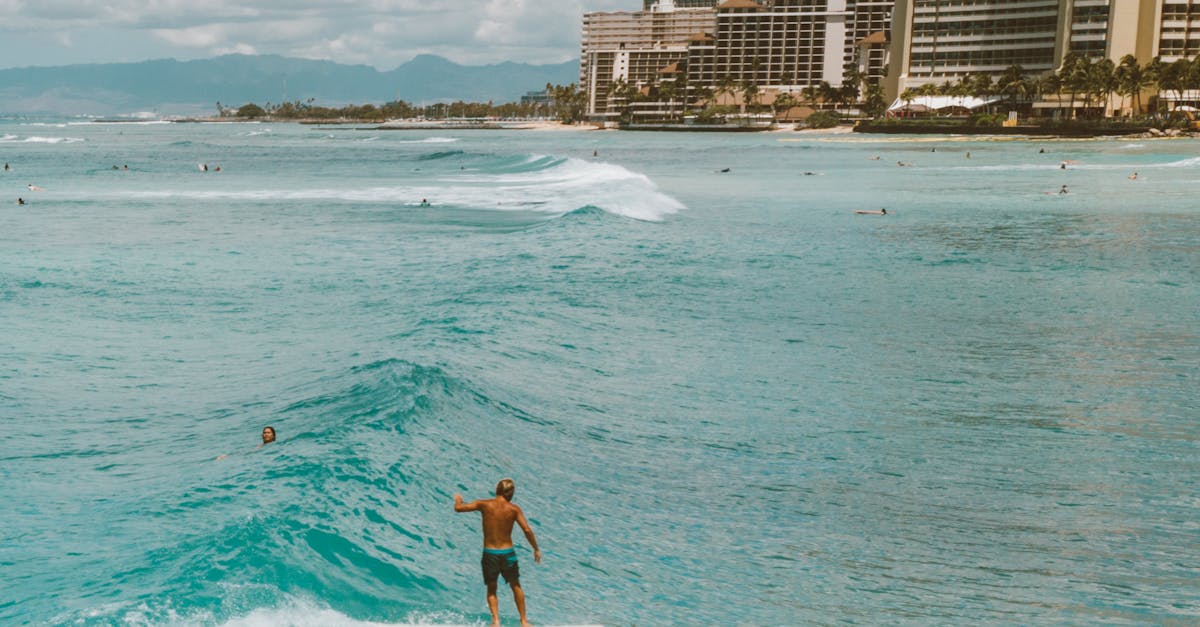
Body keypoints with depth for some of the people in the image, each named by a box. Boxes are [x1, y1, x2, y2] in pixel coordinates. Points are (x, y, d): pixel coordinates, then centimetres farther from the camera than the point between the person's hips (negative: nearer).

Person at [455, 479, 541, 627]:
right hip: (507, 553, 0)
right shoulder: (514, 509, -5)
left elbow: (458, 508, -1)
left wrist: (458, 499, 22)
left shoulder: (484, 504, -5)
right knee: (516, 586, 21)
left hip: (489, 553, 0)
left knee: (491, 589, 18)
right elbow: (527, 530, -13)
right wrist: (536, 549, -1)